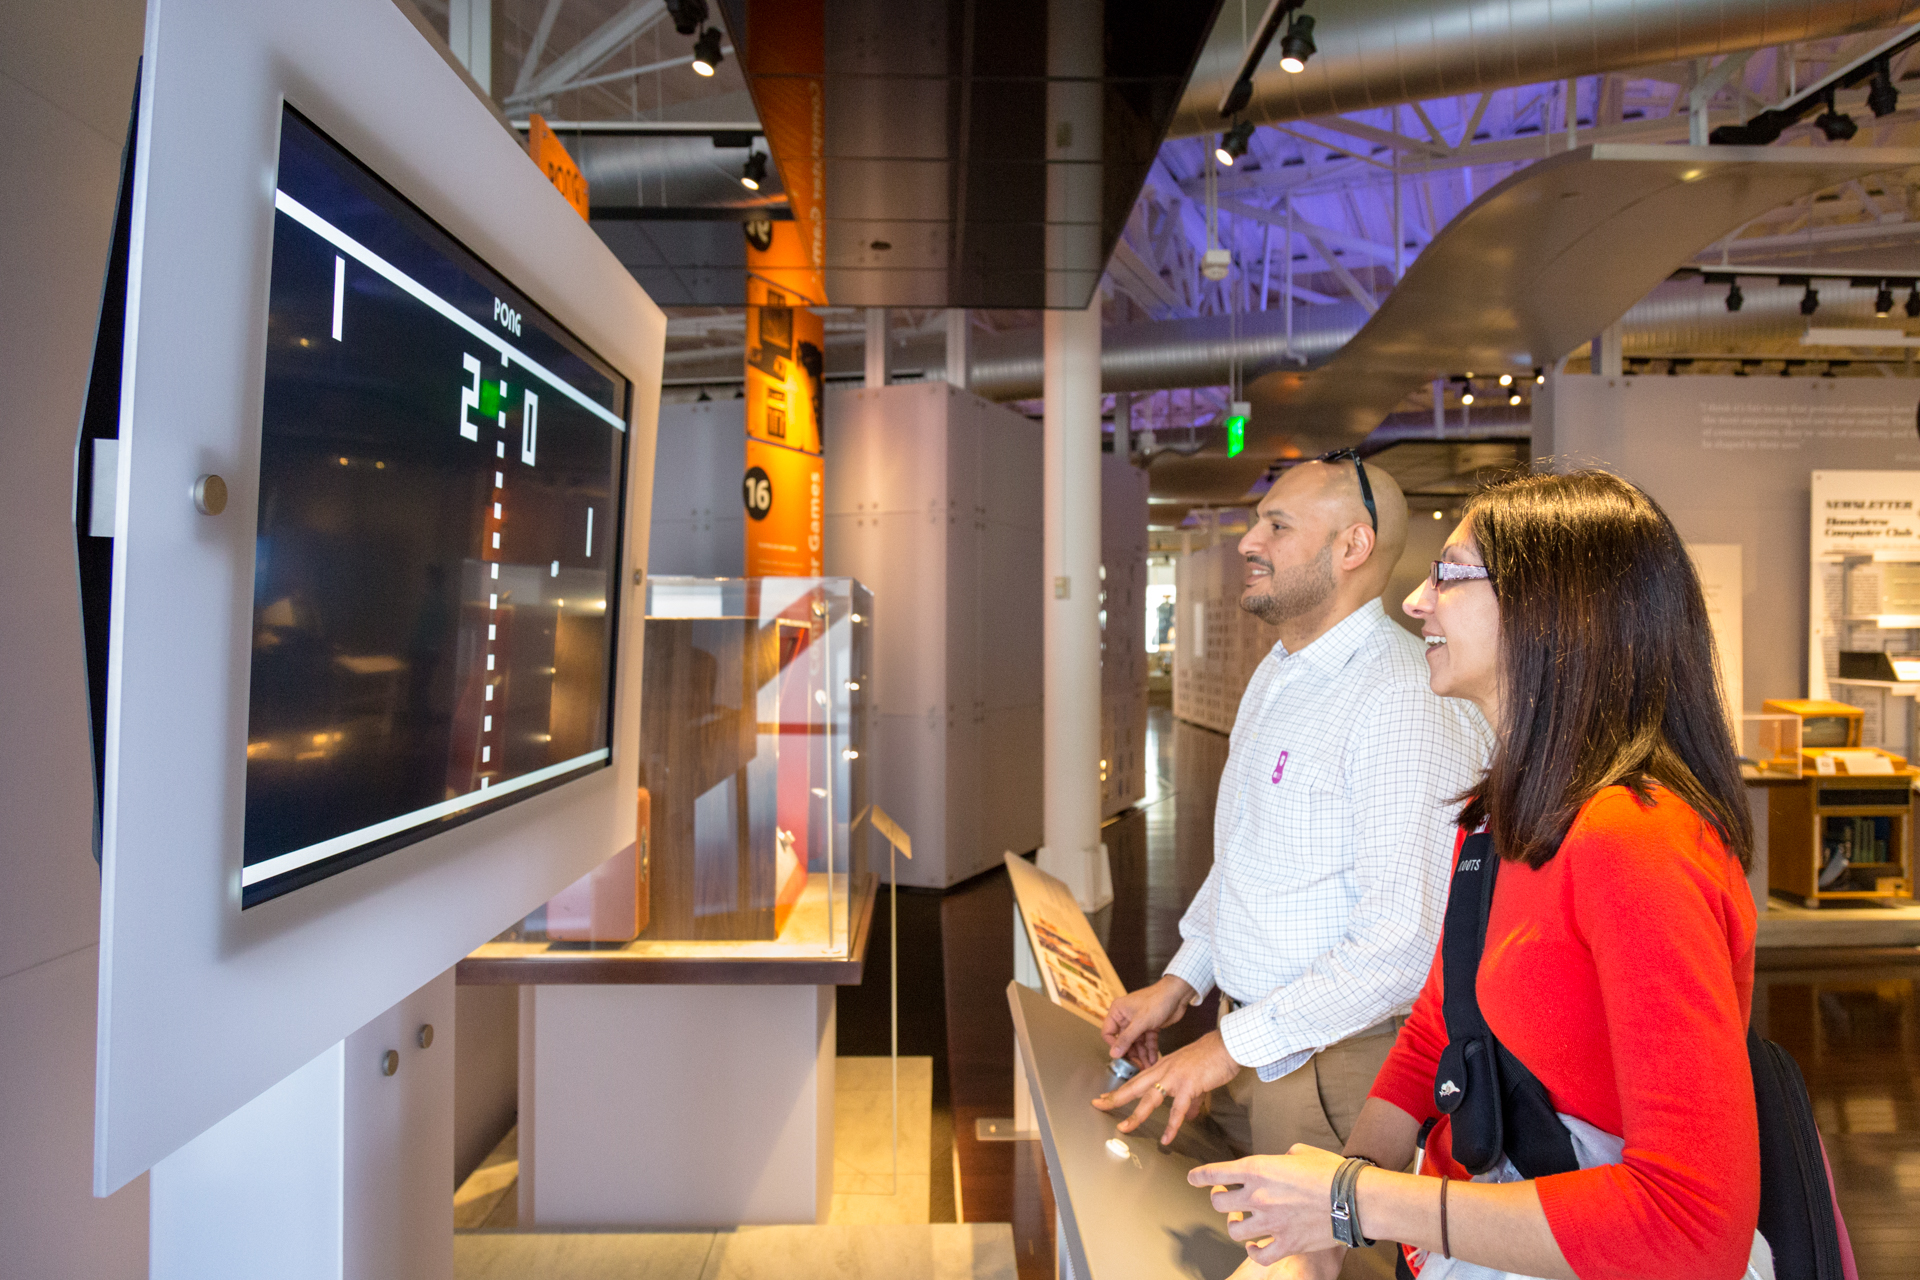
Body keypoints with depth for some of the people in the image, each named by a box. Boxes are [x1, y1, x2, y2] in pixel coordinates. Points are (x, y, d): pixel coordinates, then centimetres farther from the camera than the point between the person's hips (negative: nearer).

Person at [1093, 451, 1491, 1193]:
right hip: (1248, 1045, 8)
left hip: (1336, 1065, -8)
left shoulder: (1406, 702, -22)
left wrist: (1229, 1046, -23)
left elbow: (1406, 942, -27)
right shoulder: (1278, 674, 10)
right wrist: (1182, 980, 11)